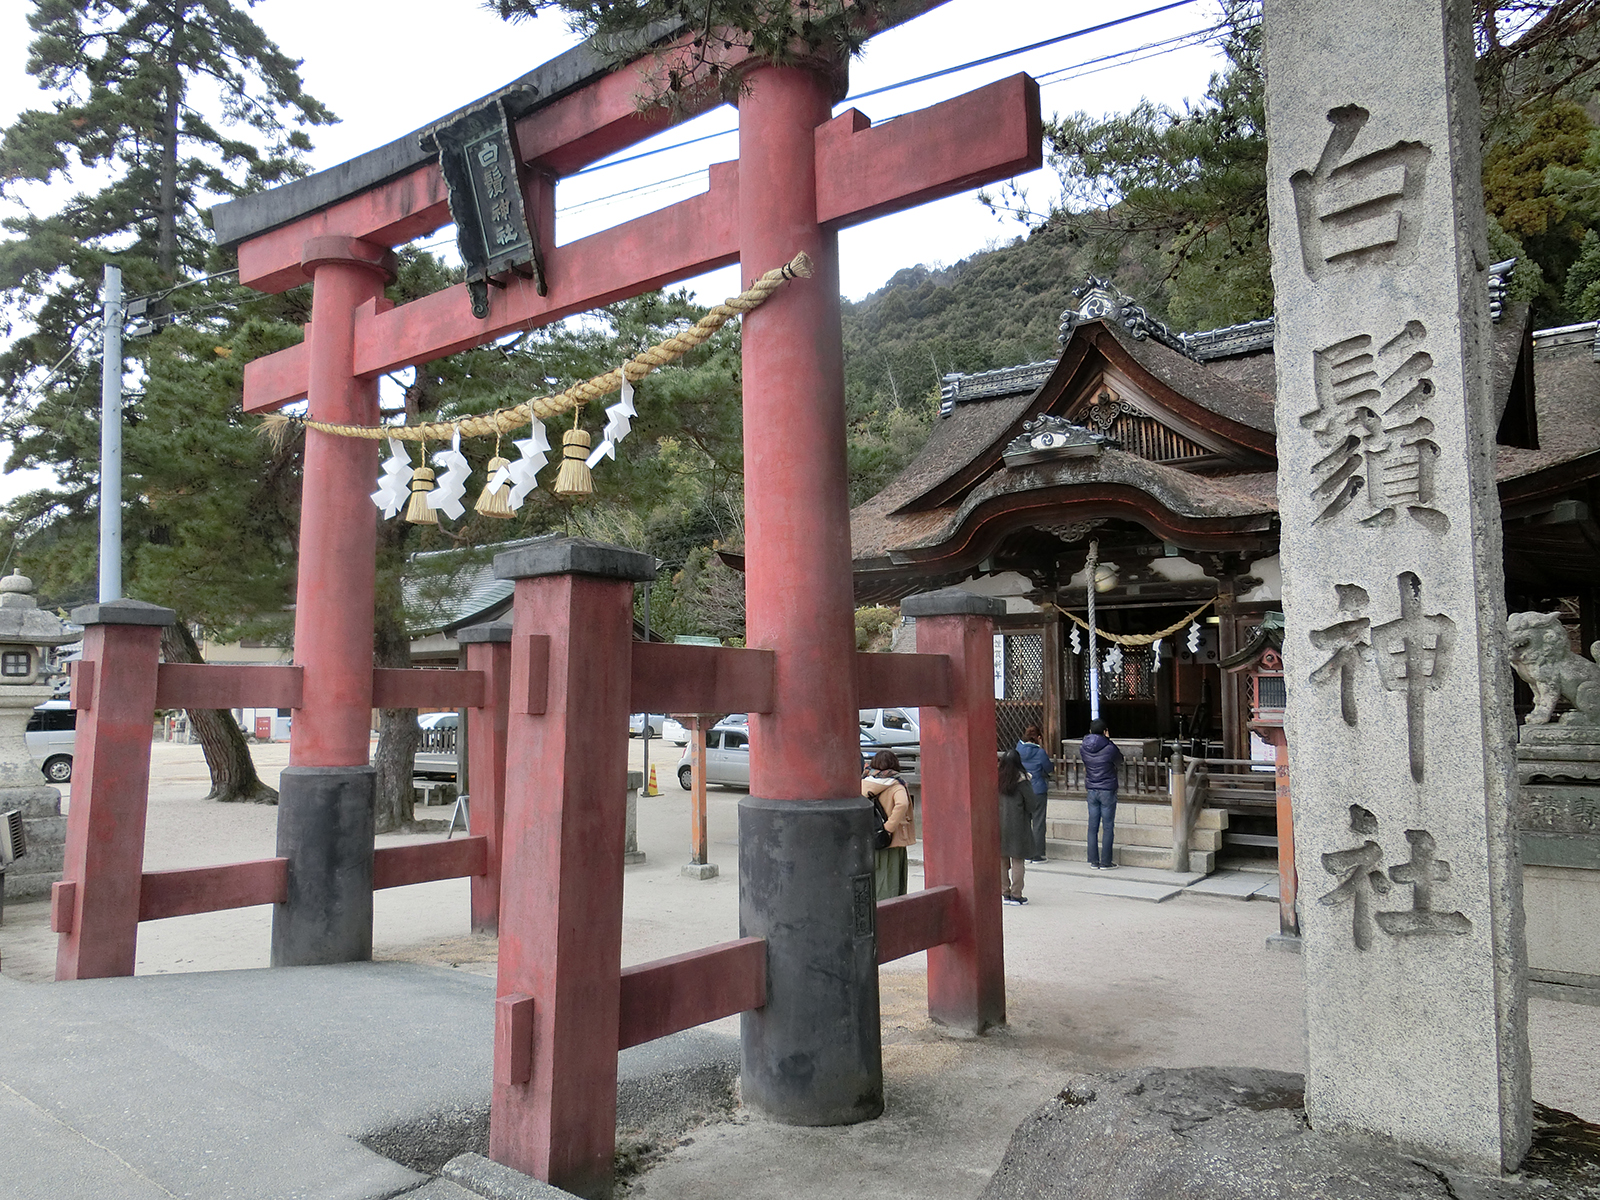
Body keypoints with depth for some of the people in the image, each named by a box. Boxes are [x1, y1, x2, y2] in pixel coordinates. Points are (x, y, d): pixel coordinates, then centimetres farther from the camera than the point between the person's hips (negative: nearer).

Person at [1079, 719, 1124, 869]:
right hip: (1108, 791, -4)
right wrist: (1109, 740, 12)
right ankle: (1105, 862, 5)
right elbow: (1119, 759, 6)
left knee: (1093, 826, 9)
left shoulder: (1083, 748, -2)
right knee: (1108, 827, 3)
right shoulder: (1110, 748, -14)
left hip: (1092, 791, 4)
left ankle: (1093, 860, 13)